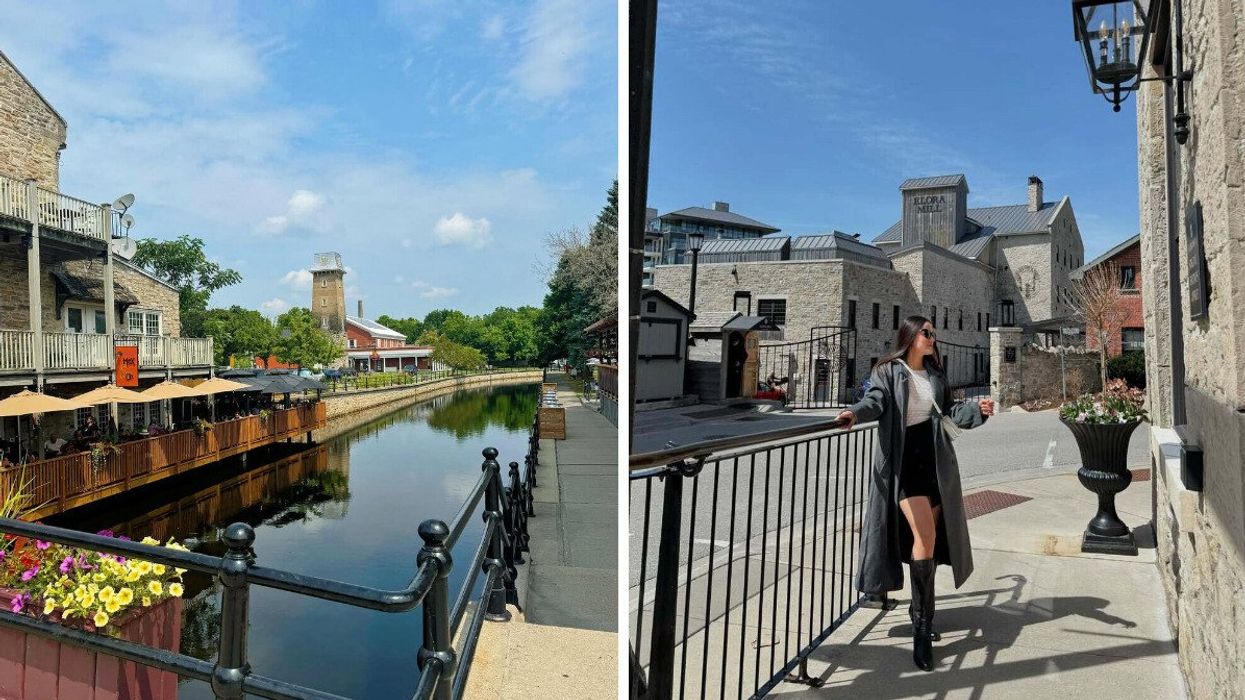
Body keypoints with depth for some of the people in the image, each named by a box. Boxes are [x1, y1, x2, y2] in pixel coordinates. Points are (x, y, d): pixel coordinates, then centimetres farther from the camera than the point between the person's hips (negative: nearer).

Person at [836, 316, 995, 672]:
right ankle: (922, 625, -10)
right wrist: (856, 413, -37)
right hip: (903, 461, -6)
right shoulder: (888, 371, -1)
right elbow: (875, 401, -17)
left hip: (935, 460, 6)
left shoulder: (935, 374, 16)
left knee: (931, 539, 11)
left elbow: (949, 409, 17)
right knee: (925, 536, -18)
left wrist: (977, 409, -1)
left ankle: (921, 612, 26)